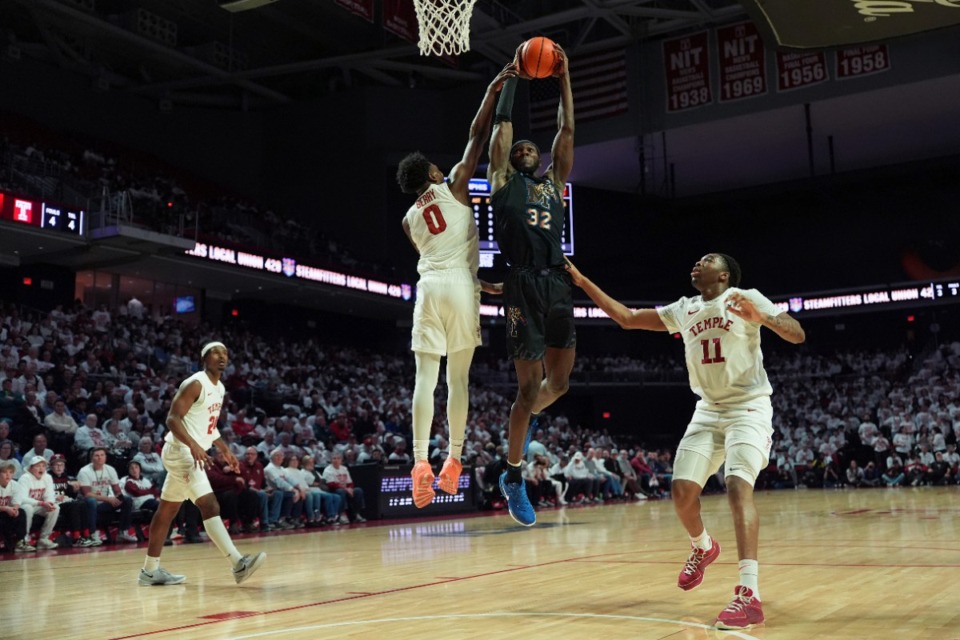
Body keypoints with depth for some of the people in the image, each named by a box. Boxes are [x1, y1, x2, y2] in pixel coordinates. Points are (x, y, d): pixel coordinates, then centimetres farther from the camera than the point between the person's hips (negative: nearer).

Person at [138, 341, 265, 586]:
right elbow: (172, 418, -23)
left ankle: (150, 570, 22)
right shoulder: (195, 384, -15)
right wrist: (192, 444, -36)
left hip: (189, 453, 10)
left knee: (167, 511, 14)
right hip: (181, 451, -10)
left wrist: (225, 450, 25)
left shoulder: (220, 388, 14)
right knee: (209, 505, -17)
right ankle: (238, 564, -21)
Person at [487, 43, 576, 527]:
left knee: (559, 382, 9)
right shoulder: (503, 180, 10)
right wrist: (512, 77, 14)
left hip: (558, 285, 5)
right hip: (524, 286, -5)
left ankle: (523, 420, 41)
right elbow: (502, 124, 6)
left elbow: (567, 130, 17)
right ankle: (513, 477, 9)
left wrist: (563, 79, 15)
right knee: (530, 386, -4)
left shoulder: (554, 182, 21)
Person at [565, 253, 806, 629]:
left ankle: (749, 594, -28)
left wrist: (761, 318, -33)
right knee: (682, 491, -3)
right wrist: (582, 282, 10)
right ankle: (703, 547, 30)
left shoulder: (747, 298, -5)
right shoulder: (683, 310, 10)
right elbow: (626, 318, 14)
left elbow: (798, 335, -13)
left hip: (749, 407, -5)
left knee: (738, 486, -24)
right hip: (708, 411, 6)